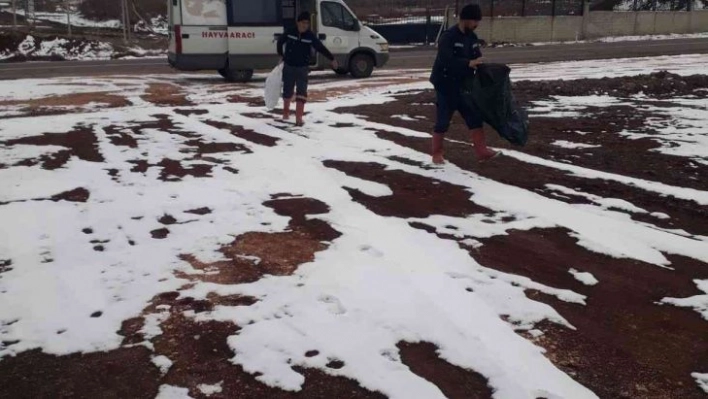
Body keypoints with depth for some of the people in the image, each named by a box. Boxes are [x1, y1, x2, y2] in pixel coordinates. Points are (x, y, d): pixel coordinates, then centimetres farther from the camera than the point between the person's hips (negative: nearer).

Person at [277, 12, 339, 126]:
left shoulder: (310, 36, -6)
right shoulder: (289, 33, -5)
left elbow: (321, 48, -2)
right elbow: (280, 42, 12)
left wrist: (332, 59, -5)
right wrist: (281, 55, 16)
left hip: (302, 68, 0)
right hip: (288, 67, 1)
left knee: (302, 92, -11)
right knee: (287, 91, 9)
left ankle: (299, 118, -9)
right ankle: (286, 111, 37)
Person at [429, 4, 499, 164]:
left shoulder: (472, 38, 7)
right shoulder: (448, 37, -17)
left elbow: (478, 59, 10)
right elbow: (446, 60, -31)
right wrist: (468, 63, -39)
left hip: (464, 86, 7)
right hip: (446, 86, -7)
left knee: (475, 117, 2)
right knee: (443, 121, 1)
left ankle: (481, 152, 5)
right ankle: (437, 154, 16)